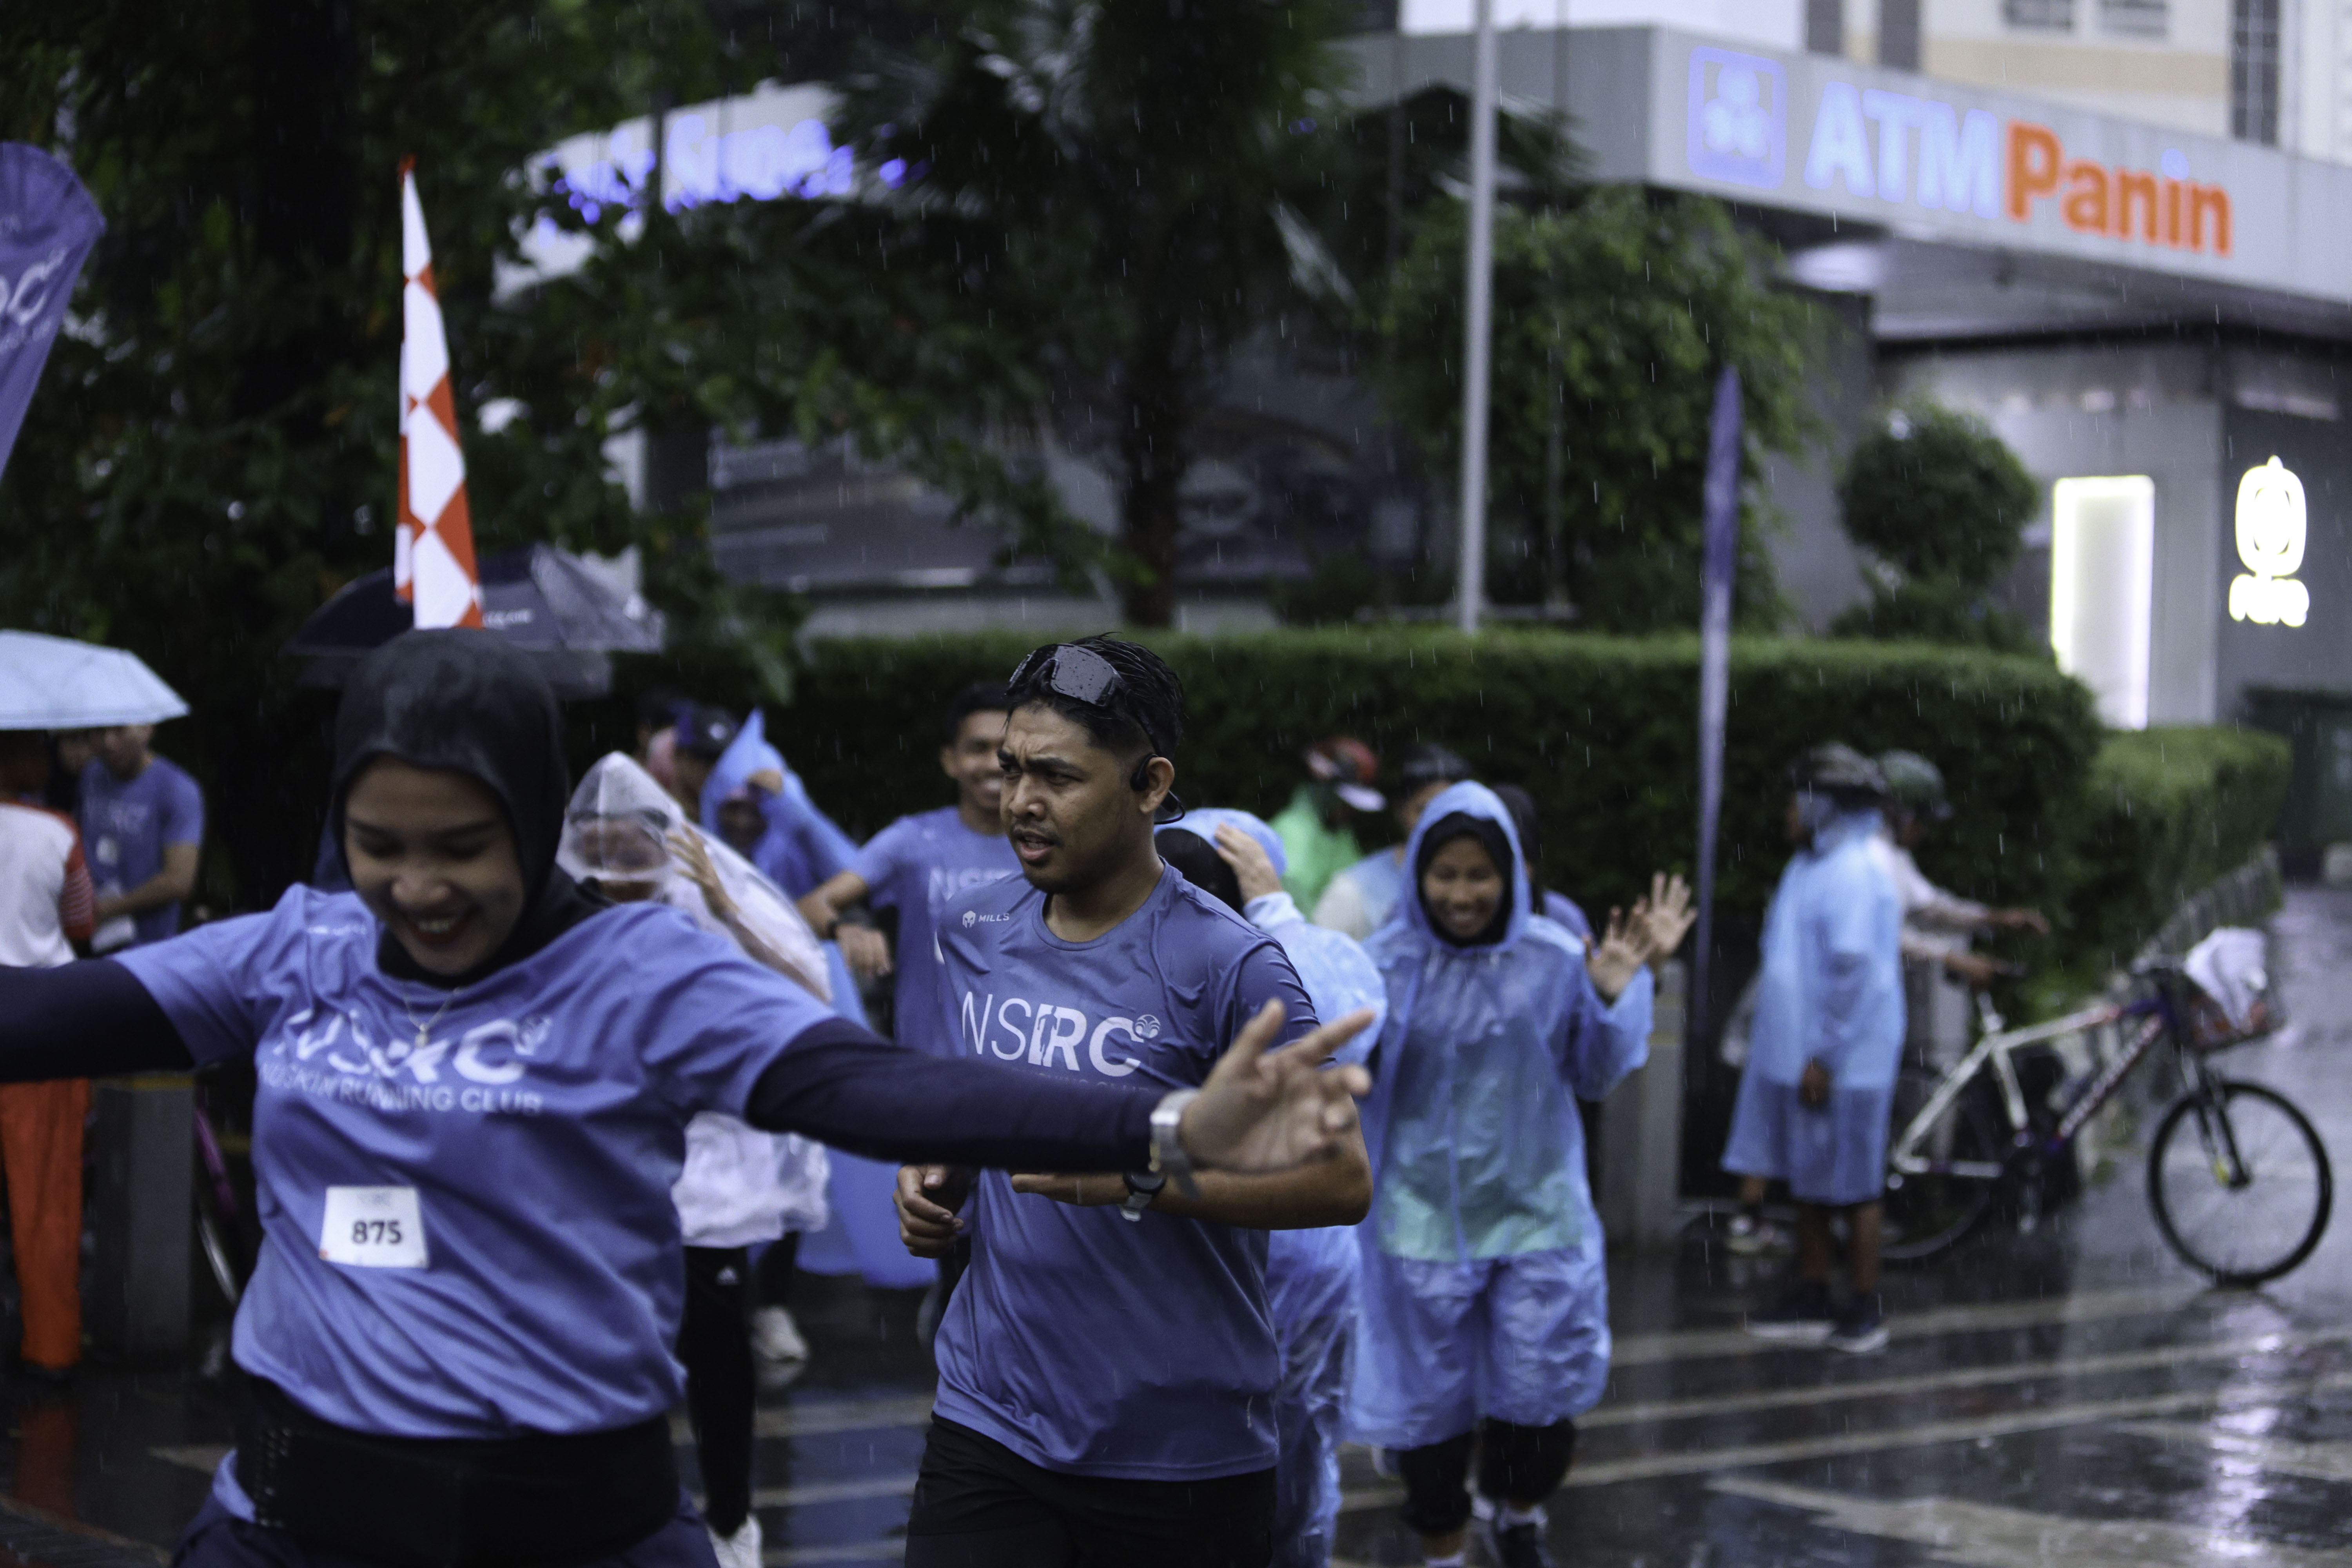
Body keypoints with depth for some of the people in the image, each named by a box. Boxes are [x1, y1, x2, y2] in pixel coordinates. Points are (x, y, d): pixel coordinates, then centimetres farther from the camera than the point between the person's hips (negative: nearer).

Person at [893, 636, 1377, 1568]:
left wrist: (1134, 1178, -24)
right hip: (987, 1427, 4)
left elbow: (1342, 1180, -15)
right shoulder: (973, 930, 7)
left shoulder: (1226, 964, -13)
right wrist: (937, 1178, 5)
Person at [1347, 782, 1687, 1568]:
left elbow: (1596, 1074, 5)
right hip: (1424, 1217, -1)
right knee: (1431, 1399, 6)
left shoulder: (1554, 961, -2)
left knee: (1541, 1396, 3)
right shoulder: (1390, 962, -5)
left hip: (1536, 1215, 1)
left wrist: (1618, 988, -10)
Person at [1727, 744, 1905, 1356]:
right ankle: (1811, 1297, 23)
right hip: (1794, 1051, 9)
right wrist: (1782, 1044, 20)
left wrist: (1825, 1057, -20)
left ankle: (1866, 1307, 10)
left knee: (1852, 1188, 0)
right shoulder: (1808, 866, 14)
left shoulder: (1855, 874, -17)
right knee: (1807, 1182, 14)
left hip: (1842, 1064, -9)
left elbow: (1854, 971, -21)